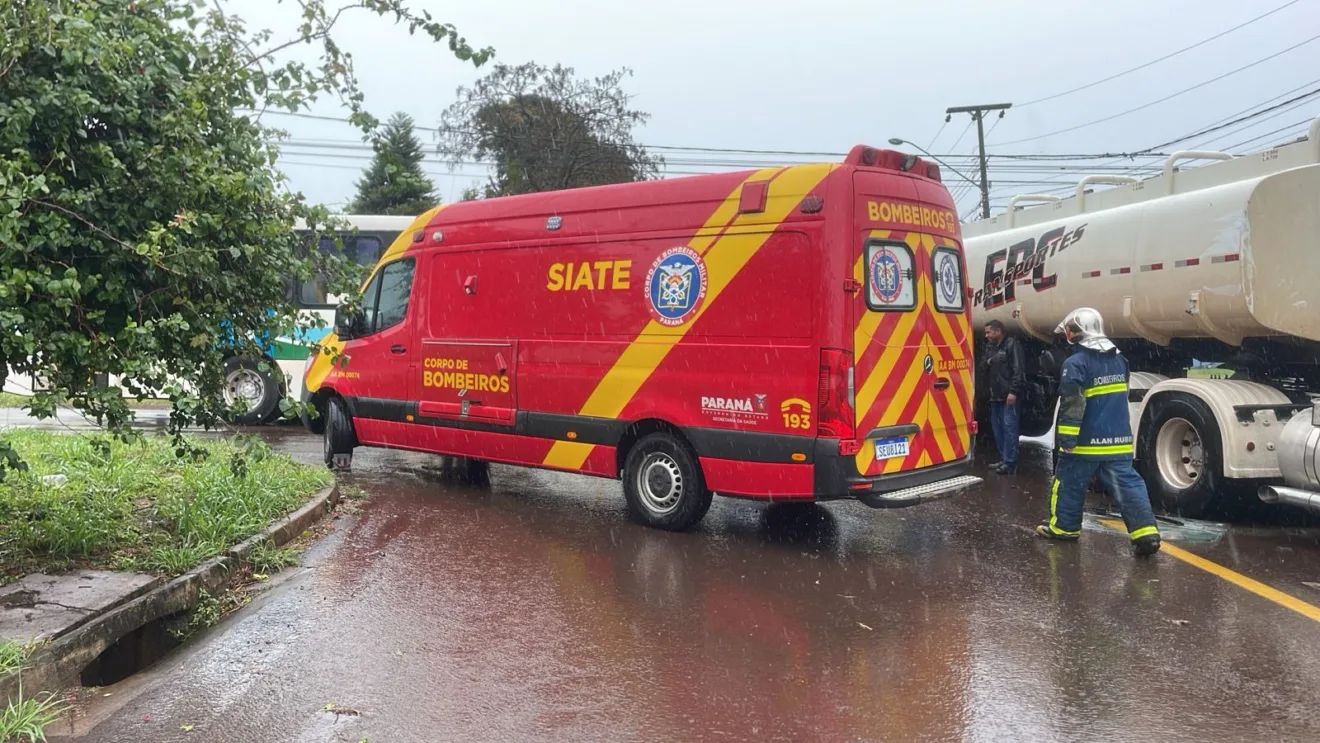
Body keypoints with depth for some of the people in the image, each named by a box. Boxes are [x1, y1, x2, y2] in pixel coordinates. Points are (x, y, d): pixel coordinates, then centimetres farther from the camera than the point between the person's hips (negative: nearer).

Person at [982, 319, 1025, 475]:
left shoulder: (1011, 345, -6)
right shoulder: (990, 348, 18)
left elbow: (1018, 369, -14)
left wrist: (1013, 391, -19)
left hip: (1009, 396, -8)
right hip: (995, 396, 8)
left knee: (1009, 428, -9)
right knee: (998, 429, 10)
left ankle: (1010, 462, -8)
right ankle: (1003, 459, 18)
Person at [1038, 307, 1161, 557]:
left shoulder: (1076, 363, -15)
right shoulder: (1119, 359, 10)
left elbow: (1072, 404, -20)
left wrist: (1066, 438, -18)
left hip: (1086, 441, -6)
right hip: (1118, 439, 6)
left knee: (1068, 482, 11)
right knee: (1128, 484, 2)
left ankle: (1063, 527, 22)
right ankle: (1146, 532, -7)